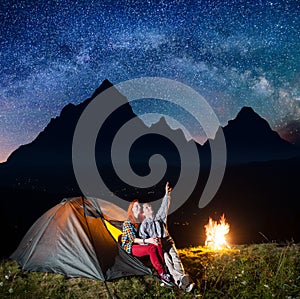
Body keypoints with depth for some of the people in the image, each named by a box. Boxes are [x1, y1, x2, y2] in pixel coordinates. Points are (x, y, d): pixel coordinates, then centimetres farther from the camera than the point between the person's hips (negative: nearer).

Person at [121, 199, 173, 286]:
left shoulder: (142, 221, 9)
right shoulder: (127, 223, -12)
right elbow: (133, 239, -20)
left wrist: (152, 239, -9)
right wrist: (147, 241, -33)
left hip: (140, 244, 6)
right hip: (130, 248, -6)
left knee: (157, 246, -24)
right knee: (151, 249, -33)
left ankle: (164, 271, -30)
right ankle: (162, 275, -34)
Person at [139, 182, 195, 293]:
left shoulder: (159, 217, 17)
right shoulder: (144, 224, 11)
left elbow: (164, 207, 3)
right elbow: (142, 238, 3)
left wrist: (167, 195, -9)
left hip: (167, 241, 3)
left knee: (174, 255, -22)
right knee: (165, 257, -29)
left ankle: (182, 279, -39)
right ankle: (179, 280, -44)